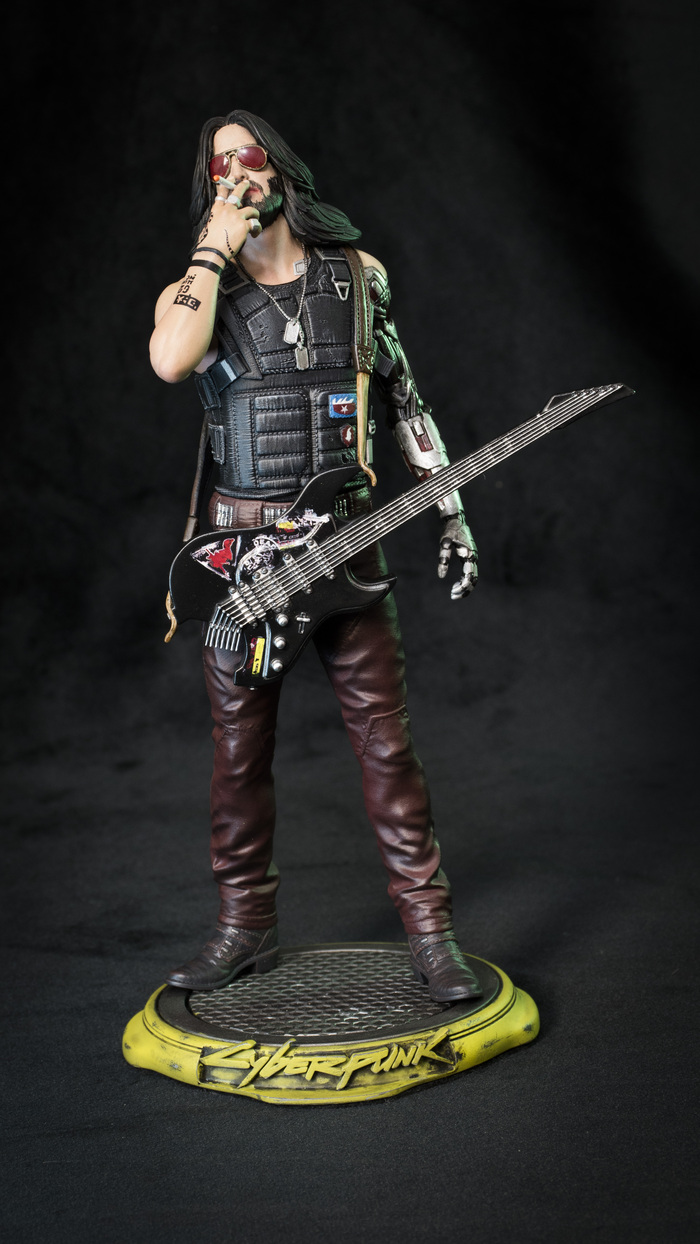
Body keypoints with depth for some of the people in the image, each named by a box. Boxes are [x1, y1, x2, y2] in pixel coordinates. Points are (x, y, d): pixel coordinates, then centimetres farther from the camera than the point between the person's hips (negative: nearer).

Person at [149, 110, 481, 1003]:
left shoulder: (357, 275, 9)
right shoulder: (197, 292, 3)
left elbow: (405, 398, 14)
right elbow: (169, 361, -22)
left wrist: (450, 508, 9)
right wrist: (217, 245, -12)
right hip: (240, 545, 0)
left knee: (385, 739, -1)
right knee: (240, 744, 8)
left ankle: (430, 930, 9)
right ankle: (245, 927, 23)